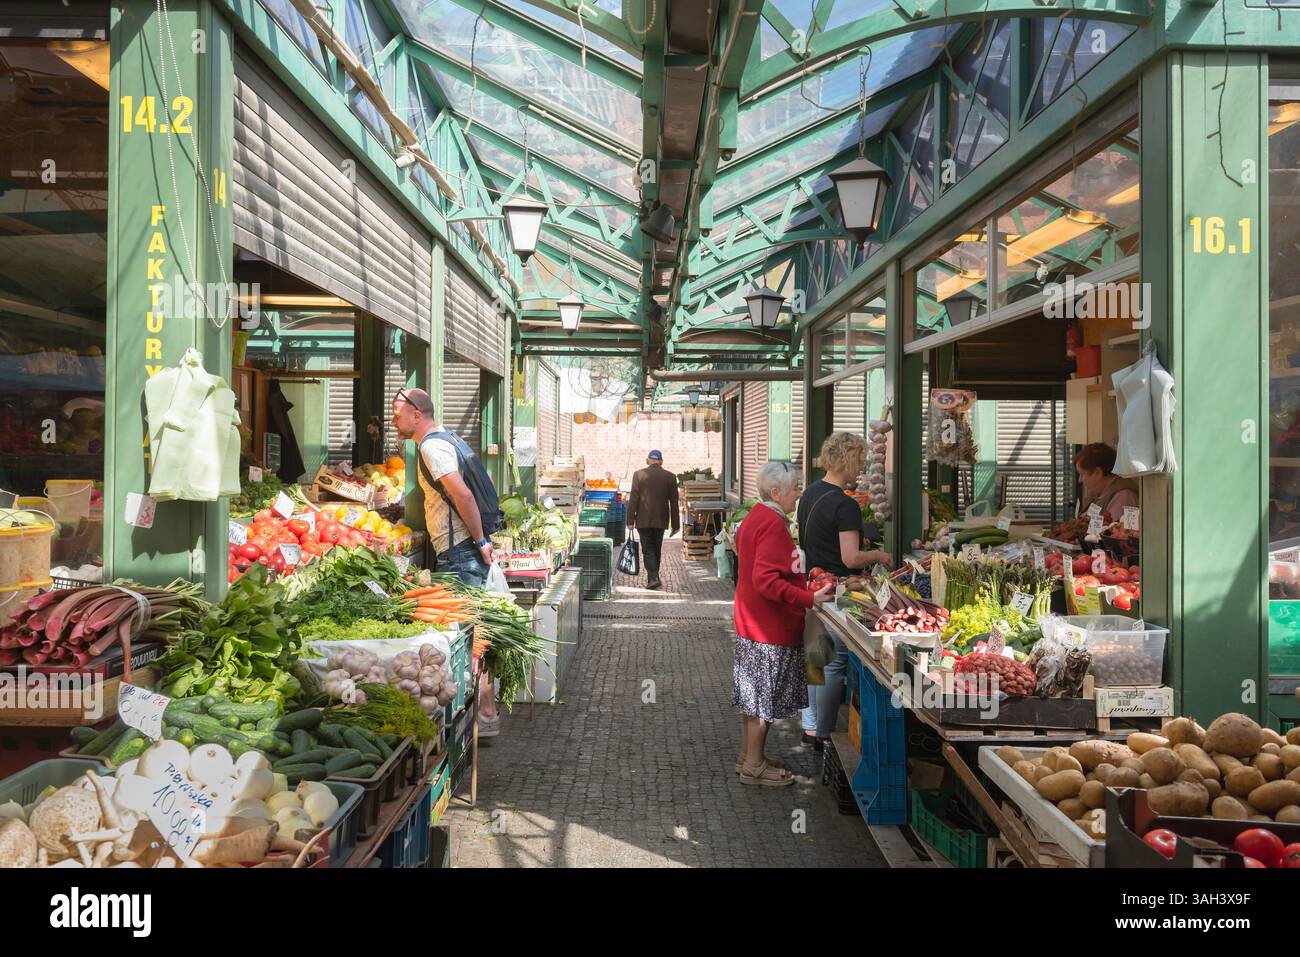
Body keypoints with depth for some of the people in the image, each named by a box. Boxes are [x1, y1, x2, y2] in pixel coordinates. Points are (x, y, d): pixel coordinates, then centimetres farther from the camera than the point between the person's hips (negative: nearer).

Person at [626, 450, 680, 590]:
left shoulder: (639, 475, -5)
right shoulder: (670, 477, 1)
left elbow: (633, 499, -6)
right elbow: (674, 503, 2)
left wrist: (630, 520, -1)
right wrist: (675, 524, 8)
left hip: (643, 520, -2)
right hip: (661, 520, 2)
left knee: (648, 549, 1)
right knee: (656, 549, 15)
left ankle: (653, 578, -13)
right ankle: (653, 577, 23)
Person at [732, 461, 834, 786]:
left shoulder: (755, 516, 9)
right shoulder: (773, 524, -22)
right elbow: (766, 580, -29)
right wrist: (810, 598, -29)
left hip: (751, 621, 10)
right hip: (771, 626, -10)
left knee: (753, 693, 18)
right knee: (765, 697, 2)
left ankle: (748, 756, 30)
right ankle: (754, 766, 14)